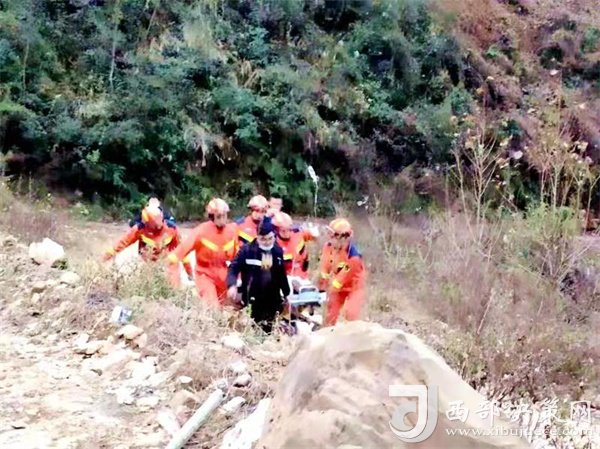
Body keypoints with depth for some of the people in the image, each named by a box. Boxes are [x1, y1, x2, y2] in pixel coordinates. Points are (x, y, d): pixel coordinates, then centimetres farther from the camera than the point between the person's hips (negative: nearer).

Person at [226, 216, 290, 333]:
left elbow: (282, 275, 15)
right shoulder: (247, 250, -9)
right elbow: (234, 268, -10)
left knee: (270, 330, 12)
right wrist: (232, 285, -28)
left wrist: (286, 294, 19)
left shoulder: (278, 251, 5)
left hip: (273, 299, 3)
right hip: (253, 299, -3)